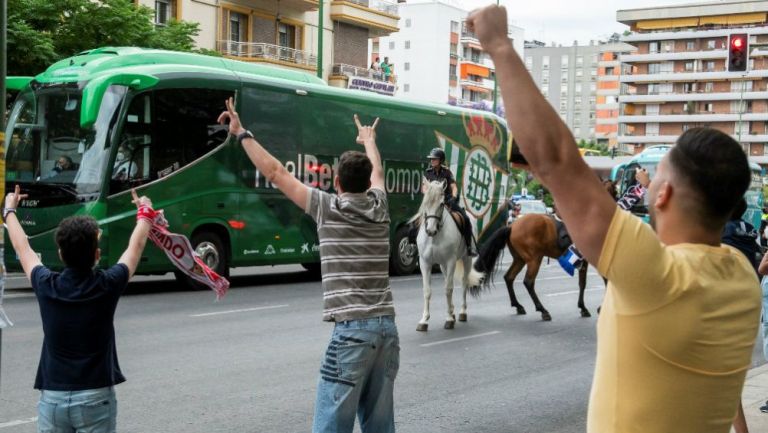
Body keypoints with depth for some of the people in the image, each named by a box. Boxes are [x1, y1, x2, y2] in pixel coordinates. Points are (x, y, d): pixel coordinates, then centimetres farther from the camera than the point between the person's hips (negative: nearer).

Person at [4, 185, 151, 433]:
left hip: (52, 398, 2)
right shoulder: (107, 286, -8)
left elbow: (22, 247, 15)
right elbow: (136, 246, 10)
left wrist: (9, 210, 33)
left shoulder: (46, 286, -4)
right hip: (95, 398, -2)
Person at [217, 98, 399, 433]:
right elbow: (377, 172, 35)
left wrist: (241, 134, 14)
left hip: (352, 328, -6)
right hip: (386, 325, 6)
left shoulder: (328, 208, -2)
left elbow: (275, 172, 3)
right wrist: (369, 140, 54)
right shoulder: (379, 207, 12)